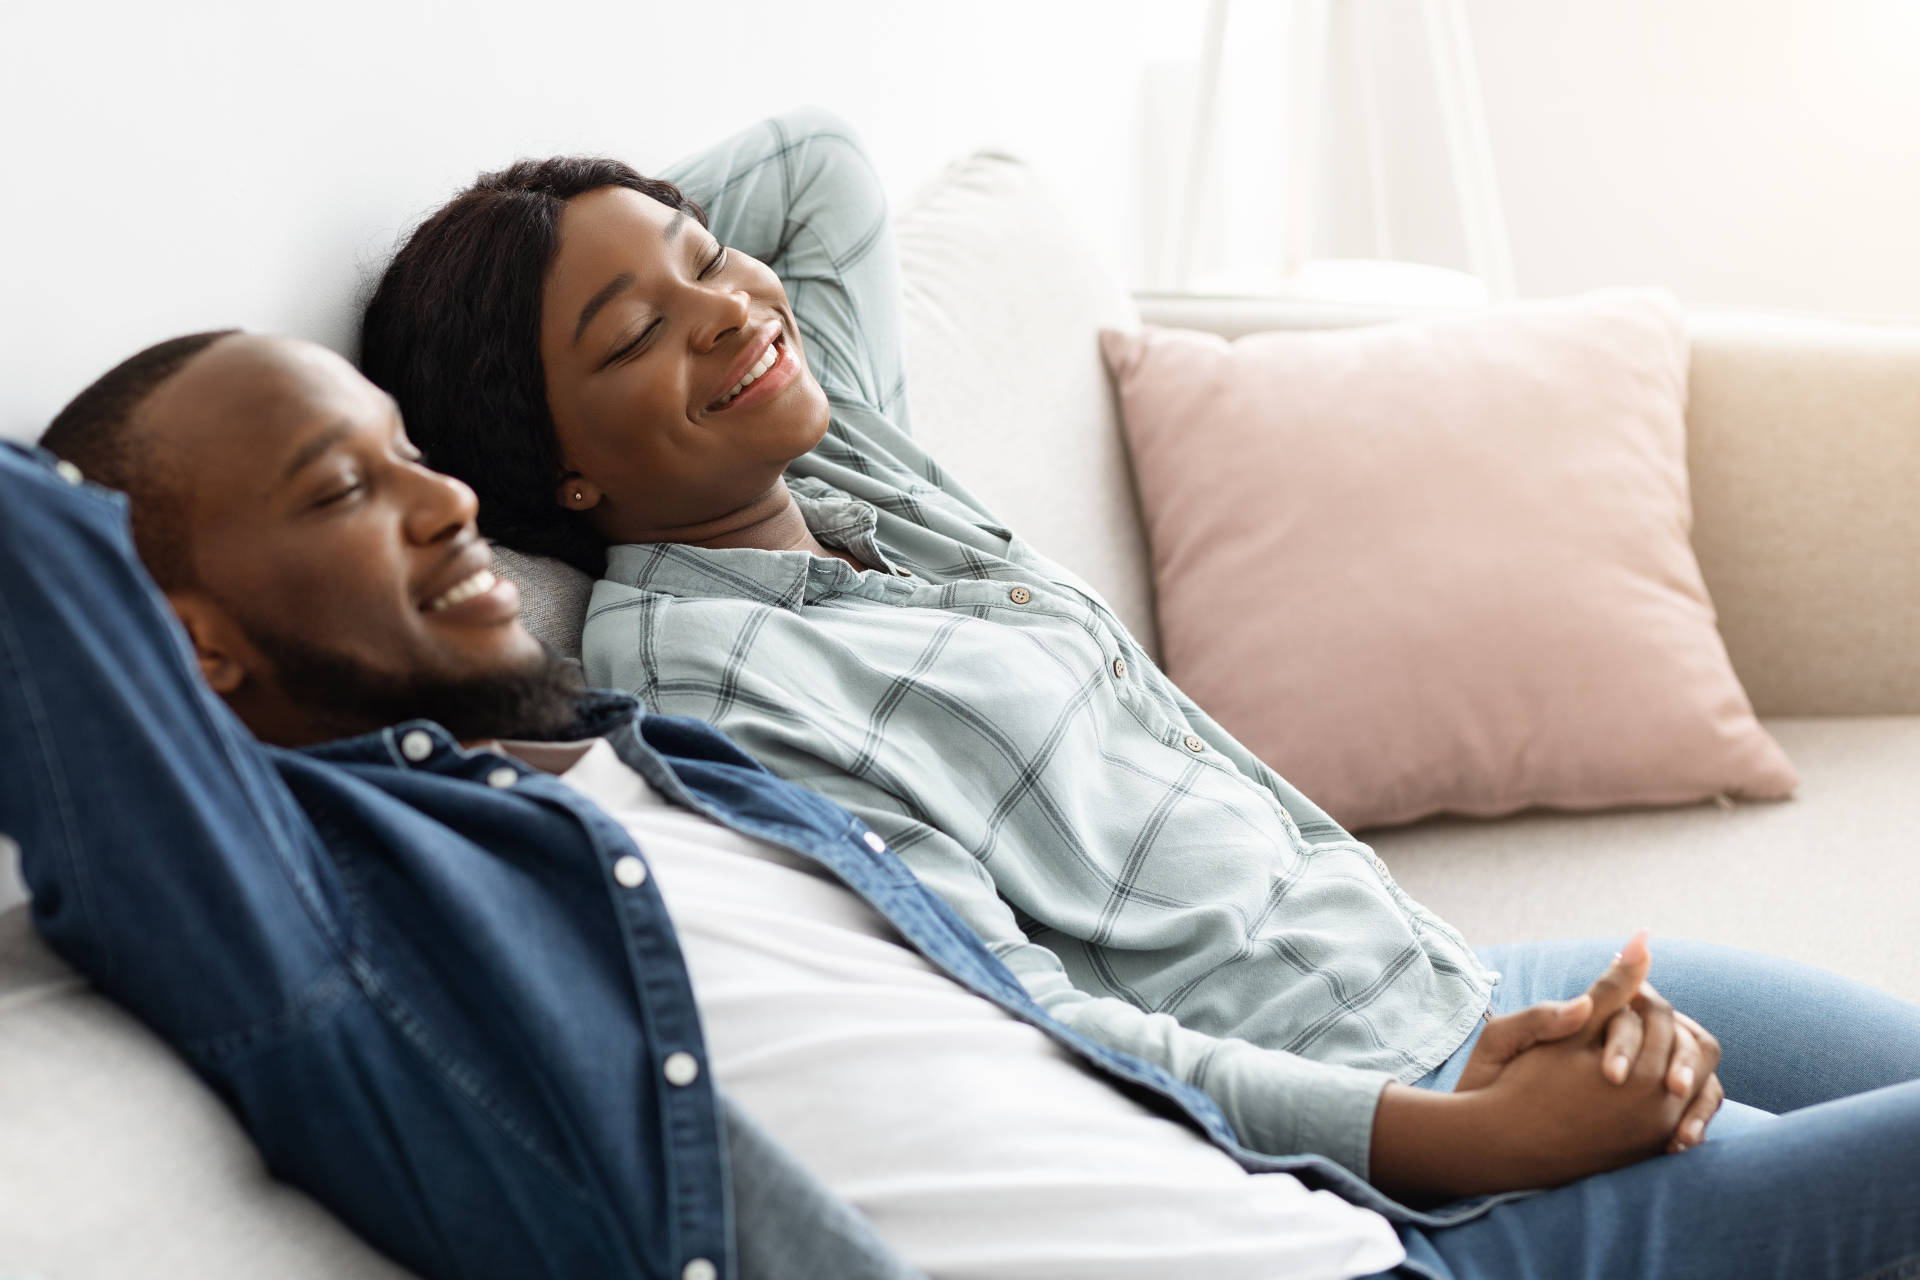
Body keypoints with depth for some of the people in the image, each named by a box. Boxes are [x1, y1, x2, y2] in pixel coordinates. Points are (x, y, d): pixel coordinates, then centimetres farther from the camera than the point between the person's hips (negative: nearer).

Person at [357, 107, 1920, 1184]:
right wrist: (1452, 1138, -29)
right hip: (1329, 1115, -9)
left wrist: (630, 234, 12)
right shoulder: (689, 667, -18)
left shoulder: (849, 450, 8)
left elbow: (819, 157, 26)